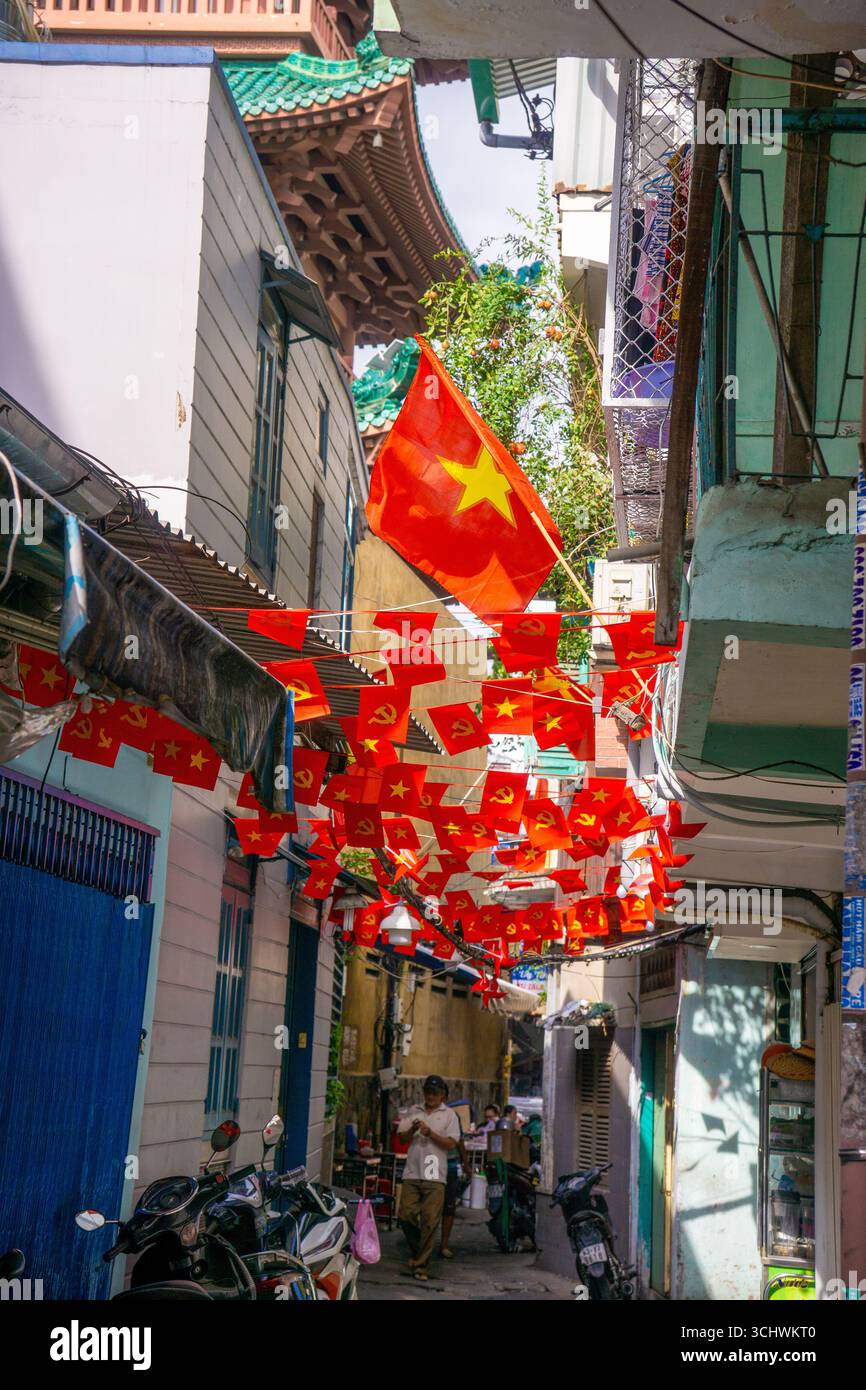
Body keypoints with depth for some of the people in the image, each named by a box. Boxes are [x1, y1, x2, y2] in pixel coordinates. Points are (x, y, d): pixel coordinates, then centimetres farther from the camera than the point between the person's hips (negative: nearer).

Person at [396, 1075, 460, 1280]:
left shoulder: (449, 1115, 6)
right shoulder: (413, 1112, 14)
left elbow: (451, 1143, -3)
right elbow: (401, 1137, 10)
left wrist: (431, 1134, -16)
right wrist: (412, 1130, -10)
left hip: (435, 1176, -2)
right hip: (412, 1173, 3)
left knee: (430, 1221, -5)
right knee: (406, 1215, -2)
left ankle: (420, 1264, 2)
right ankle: (416, 1250, 23)